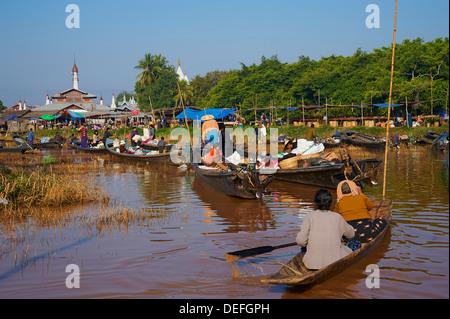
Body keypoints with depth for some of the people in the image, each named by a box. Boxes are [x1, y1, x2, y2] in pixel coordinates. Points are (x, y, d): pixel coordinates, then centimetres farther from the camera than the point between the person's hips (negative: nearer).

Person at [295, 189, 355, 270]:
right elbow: (351, 234, 17)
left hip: (313, 263, 0)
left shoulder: (310, 216, -3)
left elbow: (300, 240, -11)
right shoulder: (337, 217, 0)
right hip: (334, 262, 0)